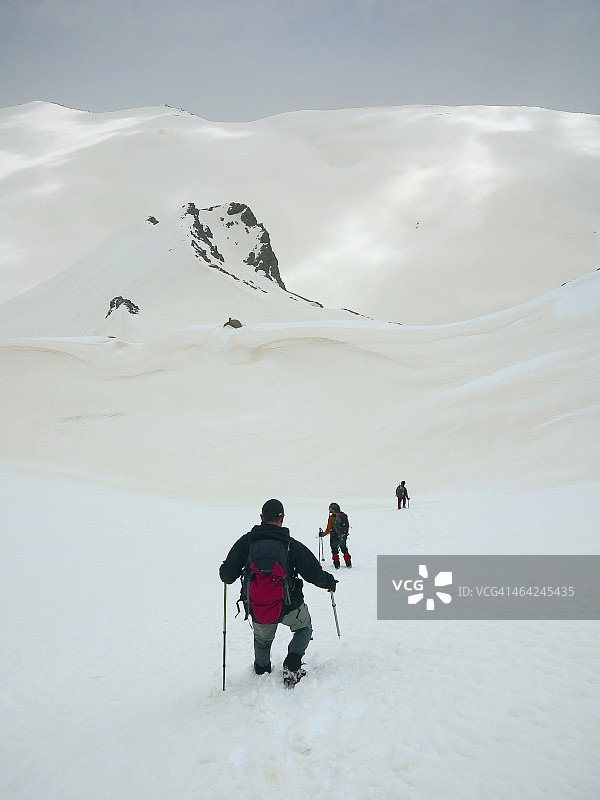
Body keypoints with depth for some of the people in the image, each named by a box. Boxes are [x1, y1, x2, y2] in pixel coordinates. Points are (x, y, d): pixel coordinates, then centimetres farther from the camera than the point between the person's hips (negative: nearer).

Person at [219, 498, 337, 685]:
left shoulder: (246, 542, -8)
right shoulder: (292, 545, -13)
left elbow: (227, 575, -6)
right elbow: (315, 574, -8)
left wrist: (224, 573, 18)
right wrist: (329, 582, 14)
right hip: (289, 606, -2)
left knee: (262, 640, 33)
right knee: (304, 628, 29)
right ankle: (291, 666, 14)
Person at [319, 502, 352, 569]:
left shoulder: (332, 518, -19)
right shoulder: (344, 516, -2)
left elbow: (328, 529, -14)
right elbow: (347, 526, 9)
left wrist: (322, 534, 0)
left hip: (335, 538, -5)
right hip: (343, 537, 5)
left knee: (335, 551, 11)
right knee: (344, 550, 21)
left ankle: (337, 564, 11)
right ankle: (348, 563, 24)